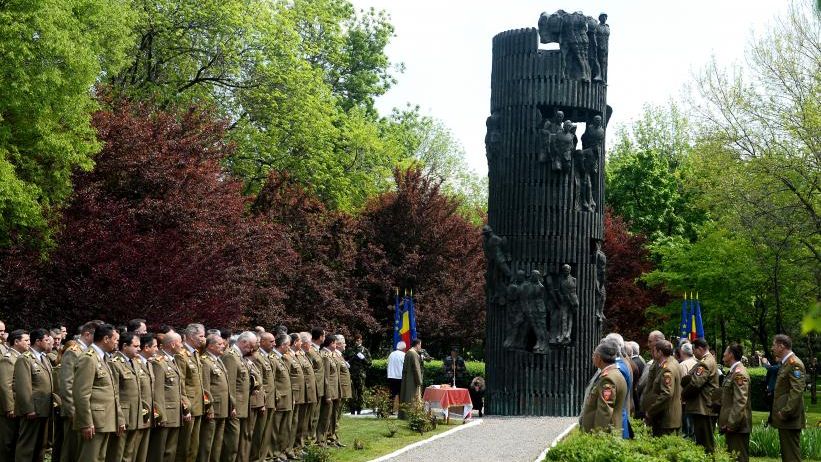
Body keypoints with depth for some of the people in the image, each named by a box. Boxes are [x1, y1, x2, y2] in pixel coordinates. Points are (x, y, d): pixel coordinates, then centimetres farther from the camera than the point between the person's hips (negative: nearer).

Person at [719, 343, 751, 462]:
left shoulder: (739, 373, -15)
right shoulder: (733, 372, 15)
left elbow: (740, 402, -22)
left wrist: (731, 424, -22)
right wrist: (726, 423, 16)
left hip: (737, 427, -10)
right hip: (731, 425, 10)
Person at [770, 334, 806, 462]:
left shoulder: (795, 364, -14)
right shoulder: (785, 363, 17)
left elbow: (797, 391, -22)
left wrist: (785, 413, -22)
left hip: (789, 419, -10)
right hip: (784, 418, 10)